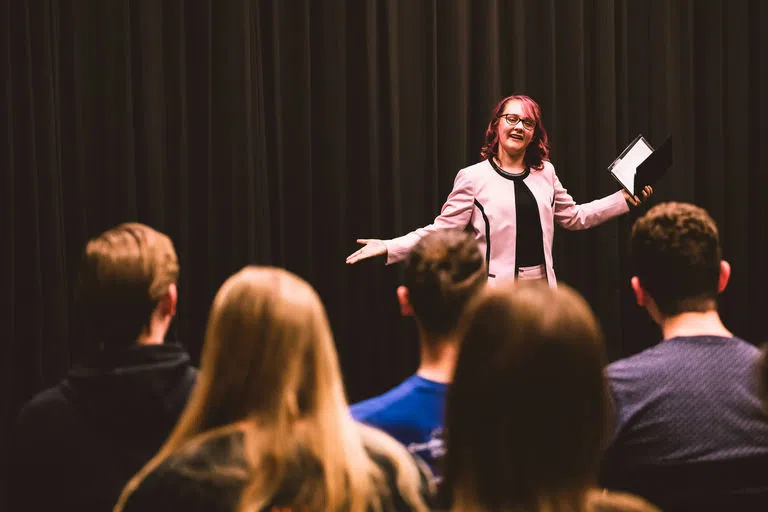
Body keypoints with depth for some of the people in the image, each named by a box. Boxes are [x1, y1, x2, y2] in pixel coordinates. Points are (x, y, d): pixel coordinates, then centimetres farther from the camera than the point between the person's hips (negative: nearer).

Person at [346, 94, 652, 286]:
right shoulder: (473, 178, -3)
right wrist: (389, 248, -17)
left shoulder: (544, 173, 12)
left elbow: (574, 217, 23)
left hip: (541, 285, 4)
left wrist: (624, 199, 19)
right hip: (496, 291, -4)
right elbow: (442, 230, -5)